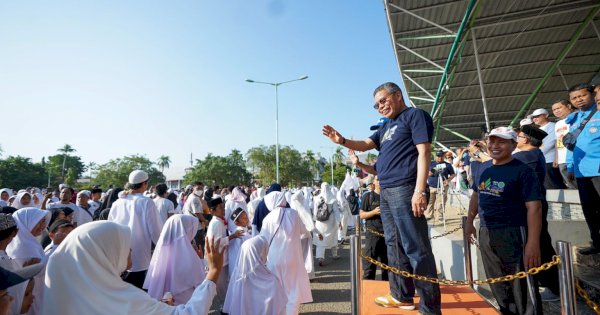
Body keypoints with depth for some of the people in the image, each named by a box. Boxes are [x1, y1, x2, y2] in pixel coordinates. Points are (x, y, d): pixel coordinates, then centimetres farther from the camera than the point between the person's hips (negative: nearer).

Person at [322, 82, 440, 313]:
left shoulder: (415, 115, -2)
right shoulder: (387, 127, 22)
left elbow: (424, 152, -12)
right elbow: (365, 145, 18)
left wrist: (420, 190, -20)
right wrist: (341, 141, -1)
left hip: (405, 189, -9)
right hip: (386, 191, 9)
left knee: (416, 247, -5)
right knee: (394, 245, 14)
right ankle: (401, 296, 27)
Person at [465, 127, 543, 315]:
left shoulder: (522, 171, -12)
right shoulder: (483, 168, 6)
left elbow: (534, 207, -17)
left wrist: (533, 243, -23)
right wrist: (469, 221, 17)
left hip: (513, 234, -6)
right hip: (485, 233, 7)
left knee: (521, 286, 2)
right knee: (497, 284, 20)